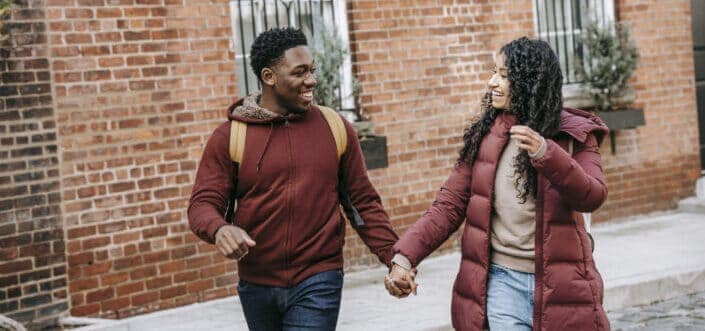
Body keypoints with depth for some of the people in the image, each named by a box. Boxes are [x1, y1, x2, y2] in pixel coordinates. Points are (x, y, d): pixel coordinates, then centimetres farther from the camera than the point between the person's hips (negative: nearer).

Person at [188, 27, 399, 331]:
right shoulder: (230, 136, -1)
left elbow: (364, 202, 6)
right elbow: (203, 204, -5)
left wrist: (395, 258, -4)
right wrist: (219, 229, -28)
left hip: (318, 283, -1)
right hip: (257, 284, 1)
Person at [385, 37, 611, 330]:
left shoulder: (573, 134, 0)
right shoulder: (484, 134, 5)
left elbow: (593, 198, -14)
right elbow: (450, 205, 4)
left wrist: (546, 155, -30)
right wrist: (405, 256, -9)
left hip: (559, 282, -1)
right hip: (503, 281, 1)